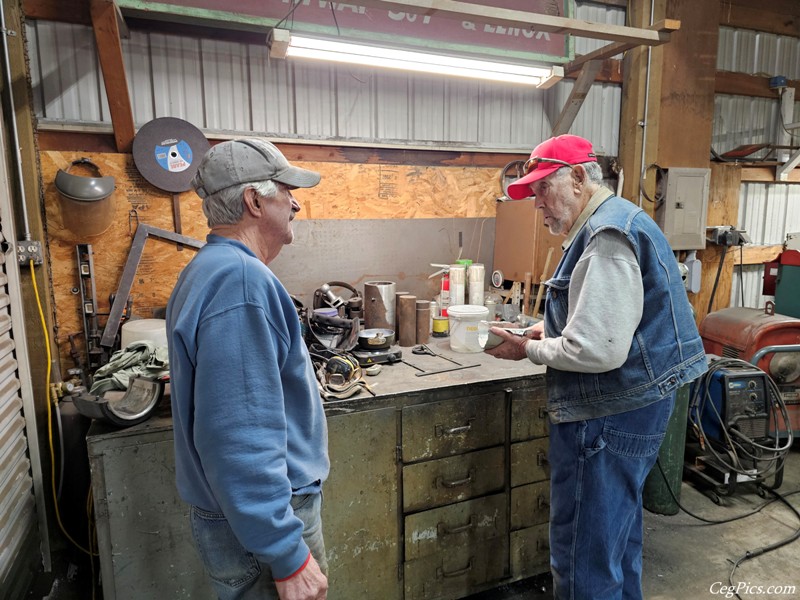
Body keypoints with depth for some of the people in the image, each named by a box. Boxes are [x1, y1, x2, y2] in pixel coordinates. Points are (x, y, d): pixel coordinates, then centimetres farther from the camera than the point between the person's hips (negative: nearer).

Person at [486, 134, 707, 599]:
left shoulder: (607, 234, -21)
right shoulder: (615, 220, 13)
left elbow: (597, 350, -27)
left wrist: (529, 350, -12)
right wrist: (549, 329, 9)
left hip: (611, 415, -11)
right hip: (633, 402, 11)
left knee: (584, 559, 2)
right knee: (618, 534, 26)